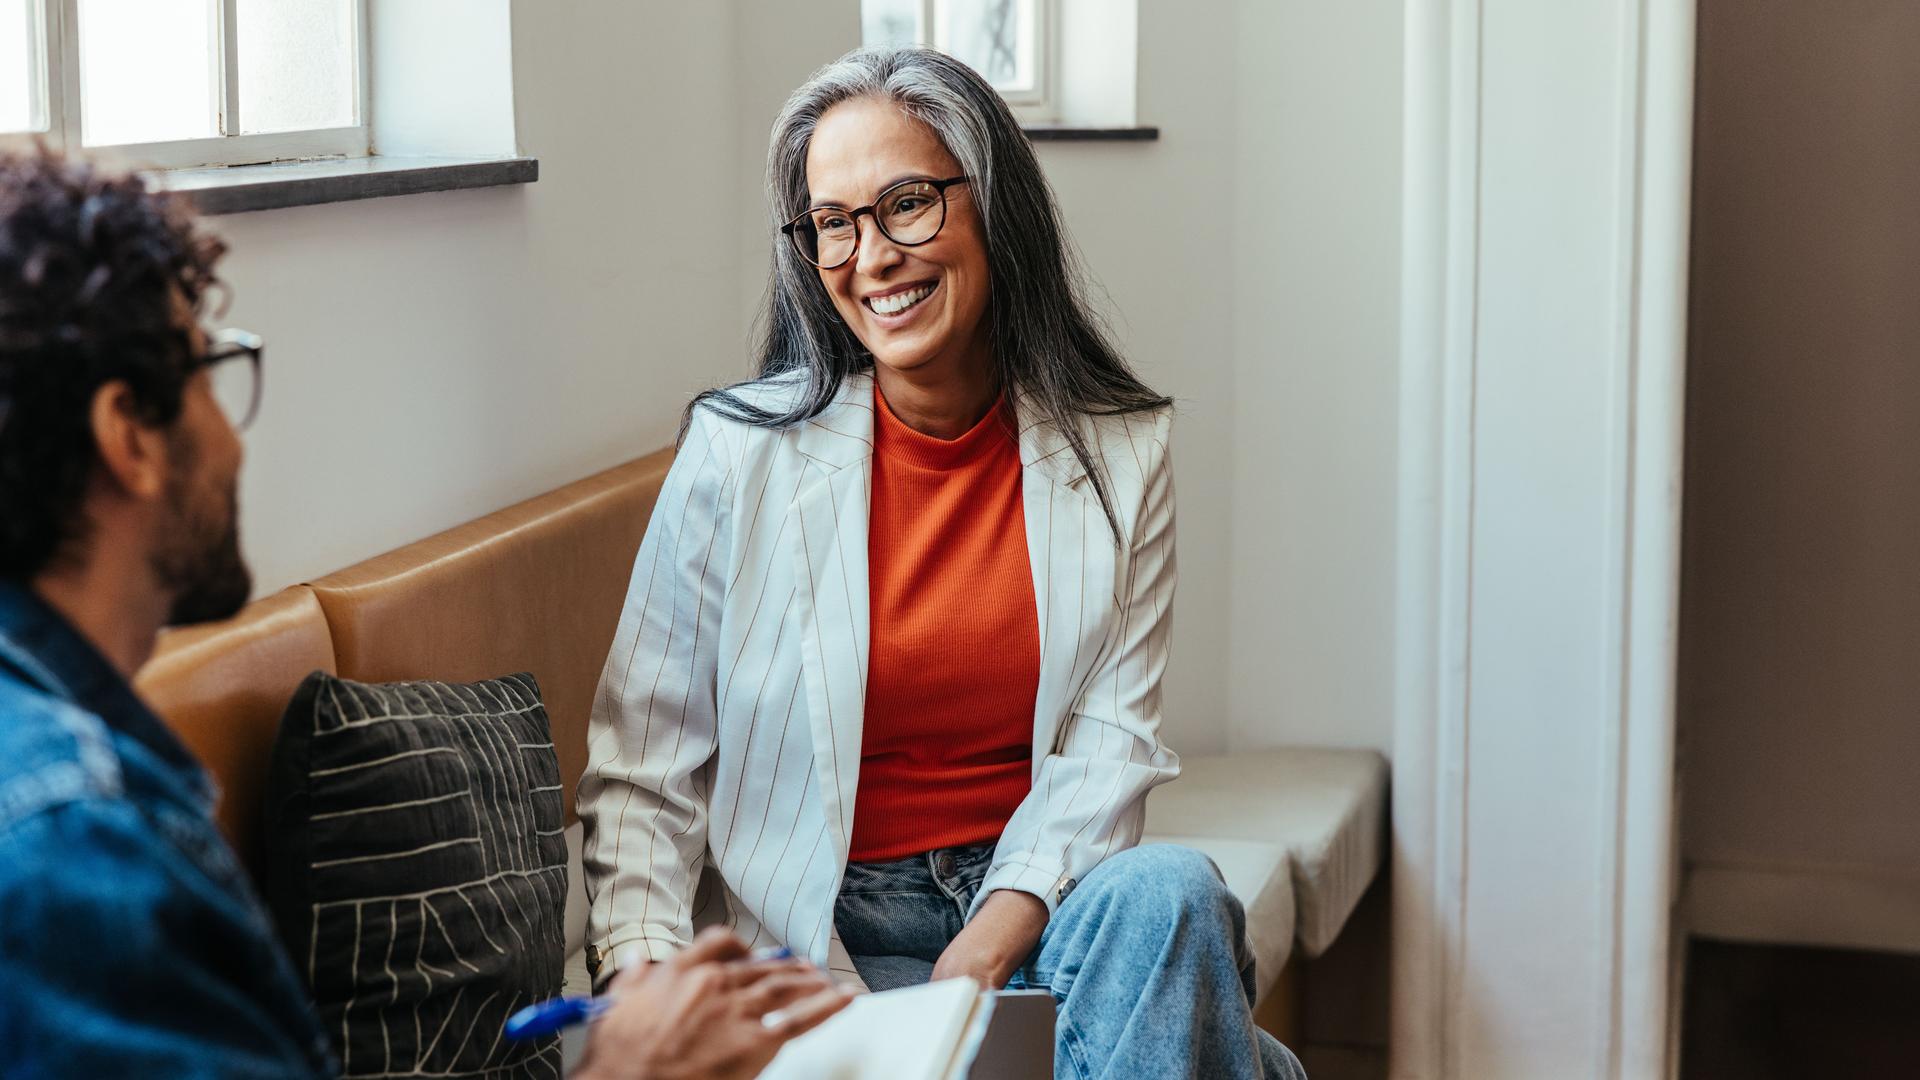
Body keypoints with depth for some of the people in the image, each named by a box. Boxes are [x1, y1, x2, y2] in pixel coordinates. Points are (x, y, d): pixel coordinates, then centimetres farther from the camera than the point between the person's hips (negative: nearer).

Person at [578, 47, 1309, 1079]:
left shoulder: (1120, 452, 1)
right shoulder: (742, 451, -6)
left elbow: (1110, 740, -2)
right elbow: (642, 776, -5)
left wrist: (988, 945, -18)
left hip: (1043, 892, 4)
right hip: (823, 931, -4)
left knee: (1167, 891, -31)